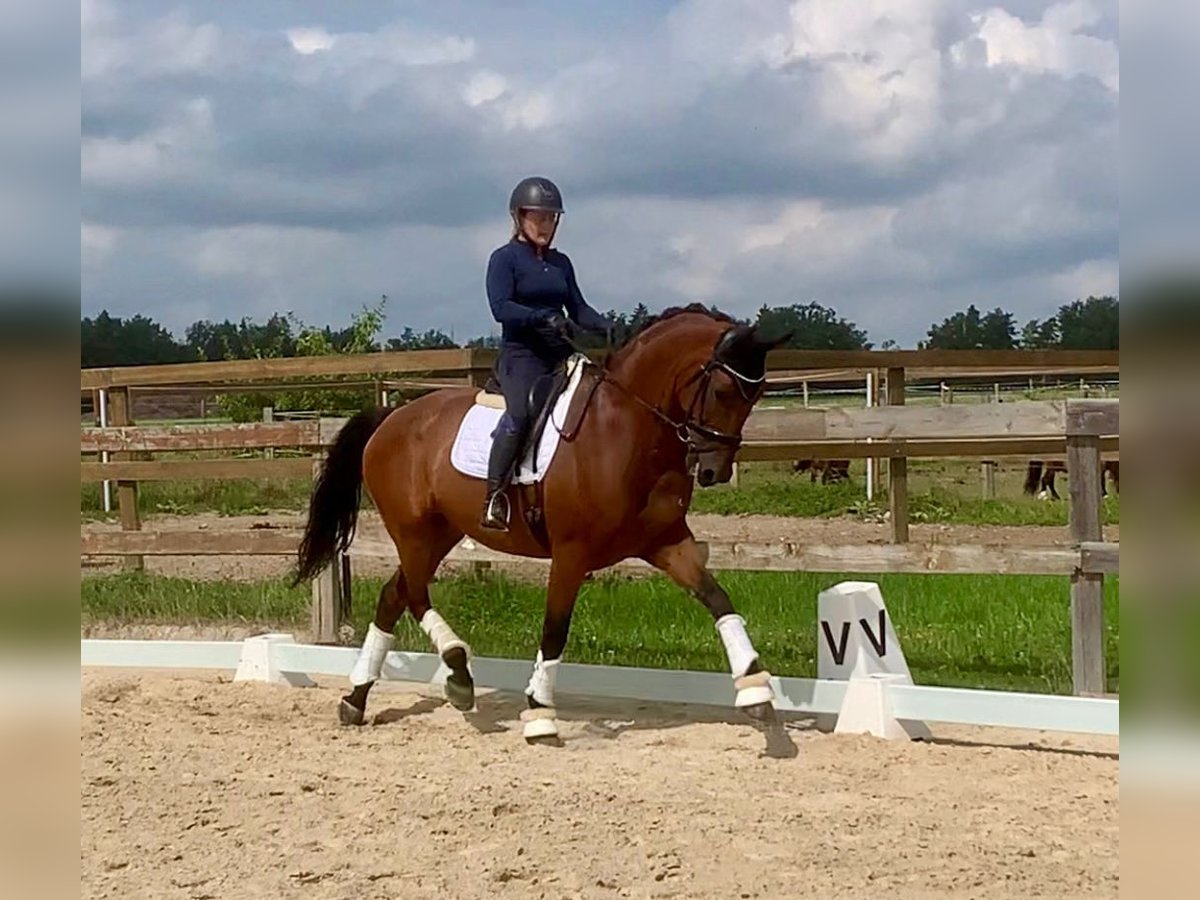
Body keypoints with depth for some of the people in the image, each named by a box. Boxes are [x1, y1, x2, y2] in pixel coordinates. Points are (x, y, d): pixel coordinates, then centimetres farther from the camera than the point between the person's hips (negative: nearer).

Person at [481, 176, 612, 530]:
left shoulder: (561, 262, 18)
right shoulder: (505, 258, 0)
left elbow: (578, 309, 18)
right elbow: (501, 307, -14)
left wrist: (610, 329, -1)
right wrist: (544, 317, -28)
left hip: (561, 354, 7)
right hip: (521, 354, -7)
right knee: (521, 411, -33)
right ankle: (494, 498, -34)